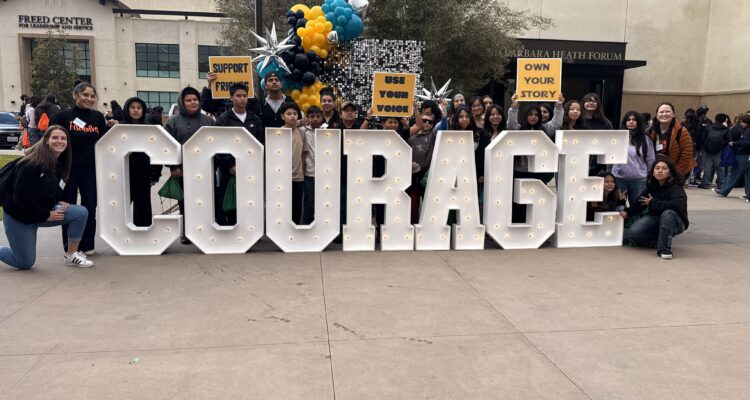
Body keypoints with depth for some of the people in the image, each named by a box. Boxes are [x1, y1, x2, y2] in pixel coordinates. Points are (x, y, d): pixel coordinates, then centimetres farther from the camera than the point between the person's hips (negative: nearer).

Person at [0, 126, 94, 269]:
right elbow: (20, 196, -26)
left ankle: (71, 255, -1)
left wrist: (59, 202, -6)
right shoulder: (31, 164, -24)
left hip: (45, 211, 6)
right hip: (18, 218, -6)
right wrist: (46, 215, -21)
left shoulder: (61, 164, 0)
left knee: (81, 212, -14)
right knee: (25, 263, 0)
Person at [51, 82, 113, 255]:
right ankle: (70, 247, 18)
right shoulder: (63, 115, -5)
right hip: (68, 169, -2)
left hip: (91, 170, 2)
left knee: (90, 208, 6)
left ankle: (88, 245, 17)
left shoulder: (98, 117, 4)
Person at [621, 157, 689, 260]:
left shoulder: (676, 188, -18)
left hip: (675, 223, -4)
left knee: (668, 213, -39)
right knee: (633, 232, -24)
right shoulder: (651, 186, 0)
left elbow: (677, 205, -37)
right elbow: (640, 203, 10)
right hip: (654, 218, 4)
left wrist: (653, 203, -24)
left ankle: (664, 248, -29)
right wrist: (627, 212, -9)